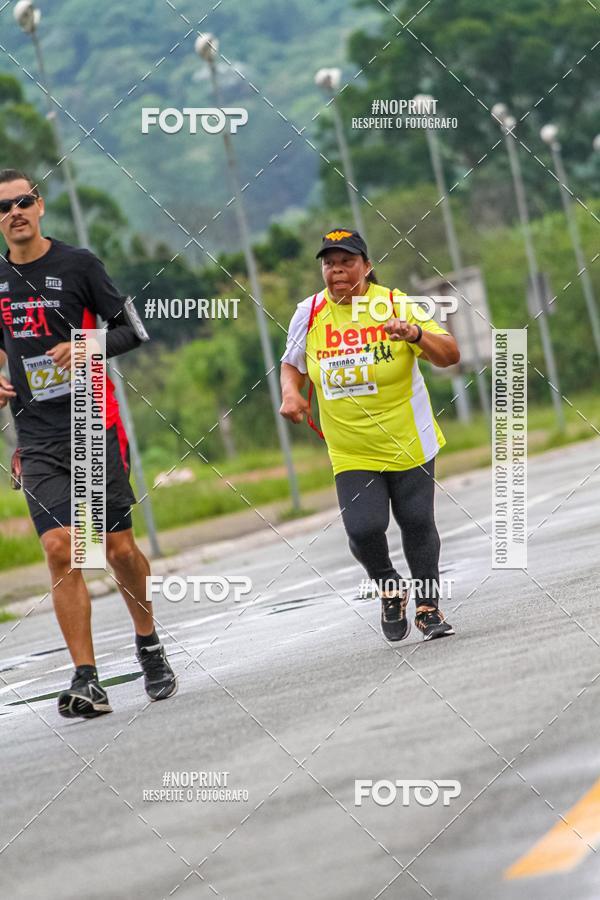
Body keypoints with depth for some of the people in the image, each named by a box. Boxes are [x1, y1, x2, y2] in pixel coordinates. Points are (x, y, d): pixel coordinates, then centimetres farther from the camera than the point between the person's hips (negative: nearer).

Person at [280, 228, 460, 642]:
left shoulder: (394, 304, -11)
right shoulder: (310, 313, -2)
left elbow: (450, 355, -16)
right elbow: (292, 364, 15)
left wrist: (415, 334, -35)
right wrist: (291, 393, -6)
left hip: (408, 442, -1)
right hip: (351, 451, 1)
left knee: (417, 522, 4)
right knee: (364, 528, -12)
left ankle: (429, 606, 25)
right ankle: (390, 589, 19)